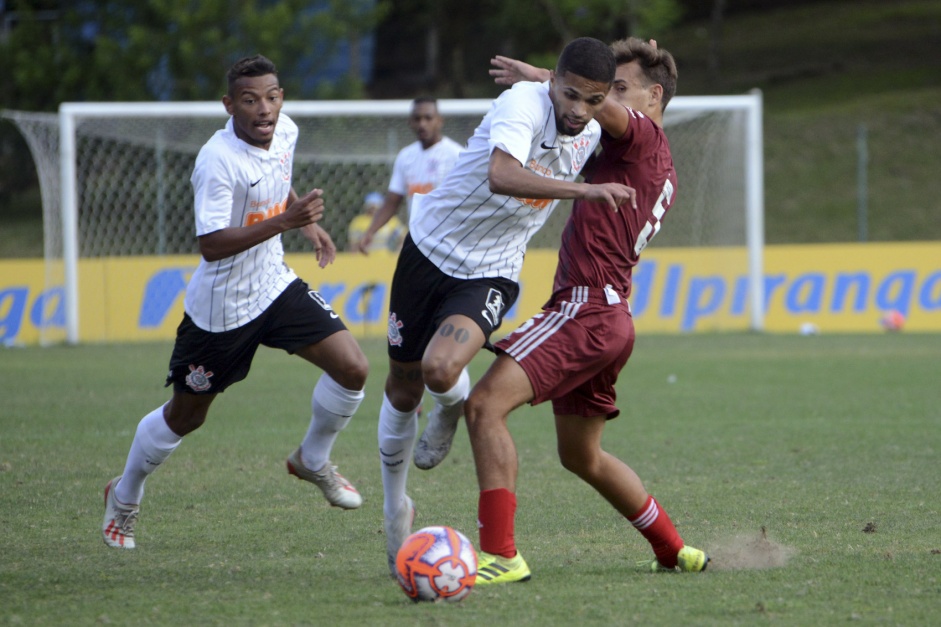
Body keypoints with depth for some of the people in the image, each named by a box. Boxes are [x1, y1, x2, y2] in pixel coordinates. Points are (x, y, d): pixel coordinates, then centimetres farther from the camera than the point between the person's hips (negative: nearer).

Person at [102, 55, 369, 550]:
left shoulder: (285, 133, -3)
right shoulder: (218, 161, -27)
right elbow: (211, 245, -32)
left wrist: (306, 222, 10)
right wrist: (283, 221, -39)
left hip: (275, 286, 6)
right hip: (220, 308, -6)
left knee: (351, 367, -10)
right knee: (185, 416, 9)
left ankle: (313, 461, 16)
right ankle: (124, 499, 35)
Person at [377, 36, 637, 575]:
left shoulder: (591, 136, -3)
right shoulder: (524, 103, -25)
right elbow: (501, 176, -45)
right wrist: (585, 190, -49)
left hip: (491, 276, 2)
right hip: (431, 248, -2)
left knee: (441, 369, -28)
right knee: (403, 390, 12)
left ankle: (455, 406, 10)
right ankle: (395, 506, 37)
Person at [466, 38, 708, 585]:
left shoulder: (643, 136, -5)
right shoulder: (664, 170, 23)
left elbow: (603, 106, -26)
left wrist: (538, 76, -12)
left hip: (585, 306, -10)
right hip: (613, 316, 10)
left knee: (486, 404, -20)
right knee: (582, 455, 23)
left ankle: (501, 555, -28)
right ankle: (675, 551, 30)